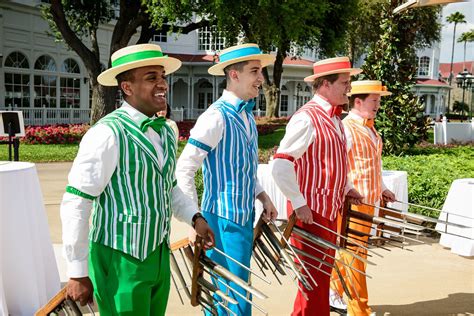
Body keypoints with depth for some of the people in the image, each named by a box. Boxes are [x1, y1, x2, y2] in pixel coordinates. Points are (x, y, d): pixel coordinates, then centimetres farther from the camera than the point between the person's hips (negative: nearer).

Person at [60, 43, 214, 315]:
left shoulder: (166, 132, 6)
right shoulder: (108, 133, -19)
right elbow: (76, 204, -18)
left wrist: (195, 217, 3)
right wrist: (78, 273, -14)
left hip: (159, 256, 7)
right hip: (120, 261, -7)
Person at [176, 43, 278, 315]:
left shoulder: (247, 115, 10)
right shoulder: (216, 116, -18)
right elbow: (184, 170, -19)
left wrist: (263, 197, 12)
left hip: (245, 216, 9)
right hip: (225, 218, -8)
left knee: (227, 289, 20)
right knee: (235, 294, 1)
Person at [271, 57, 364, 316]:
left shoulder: (333, 118, 13)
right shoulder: (306, 118, -18)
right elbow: (280, 165, -24)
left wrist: (346, 187, 16)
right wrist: (299, 204, -22)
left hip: (329, 209, 9)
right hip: (310, 211, -9)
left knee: (323, 273, 19)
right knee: (314, 278, 0)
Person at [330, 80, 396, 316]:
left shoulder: (370, 129, 14)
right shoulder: (346, 128, -15)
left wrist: (382, 189, 21)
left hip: (368, 202, 9)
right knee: (355, 255, 0)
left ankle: (334, 293, 34)